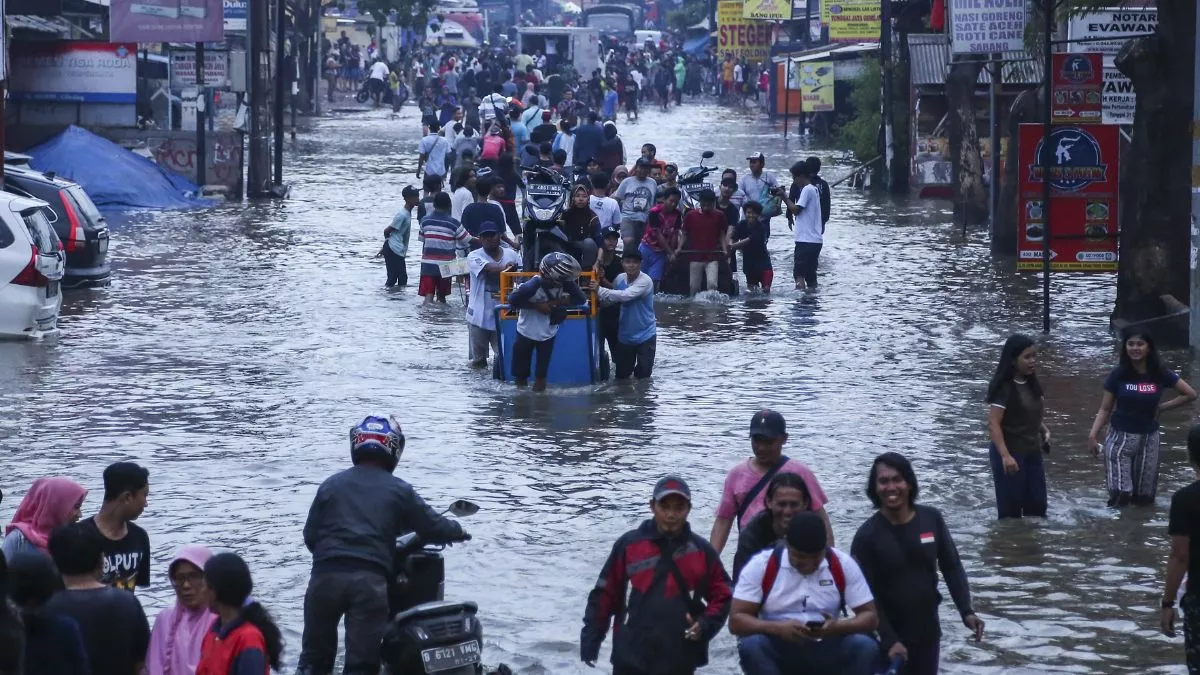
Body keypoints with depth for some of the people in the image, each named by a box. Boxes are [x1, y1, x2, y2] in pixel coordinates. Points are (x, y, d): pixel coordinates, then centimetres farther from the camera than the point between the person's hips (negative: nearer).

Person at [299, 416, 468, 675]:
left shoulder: (331, 485, 13)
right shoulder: (399, 491, 8)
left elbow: (310, 536, 12)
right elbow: (432, 528, 12)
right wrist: (458, 531, 33)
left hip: (326, 575, 2)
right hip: (370, 579, -2)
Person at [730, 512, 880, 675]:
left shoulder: (843, 565, -5)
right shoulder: (760, 566, -9)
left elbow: (870, 617, -3)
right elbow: (736, 621, -12)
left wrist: (837, 627, -25)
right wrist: (779, 628, -30)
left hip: (826, 650, 1)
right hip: (778, 650, -1)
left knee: (866, 647, -27)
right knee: (751, 646, -33)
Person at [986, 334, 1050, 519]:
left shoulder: (1031, 385, 8)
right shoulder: (1003, 387, -16)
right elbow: (993, 424, -21)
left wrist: (1044, 430, 6)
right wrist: (1005, 455, -30)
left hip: (1032, 453, 8)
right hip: (1010, 453, -8)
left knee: (1037, 507, 8)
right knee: (1011, 510, -2)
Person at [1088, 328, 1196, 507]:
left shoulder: (1160, 374, -3)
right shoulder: (1118, 375, -6)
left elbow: (1190, 394, 4)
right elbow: (1105, 409, -1)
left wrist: (1161, 407, 0)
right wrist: (1093, 434, -14)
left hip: (1148, 438, 2)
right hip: (1120, 437, -2)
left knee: (1143, 497, 7)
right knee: (1120, 494, -16)